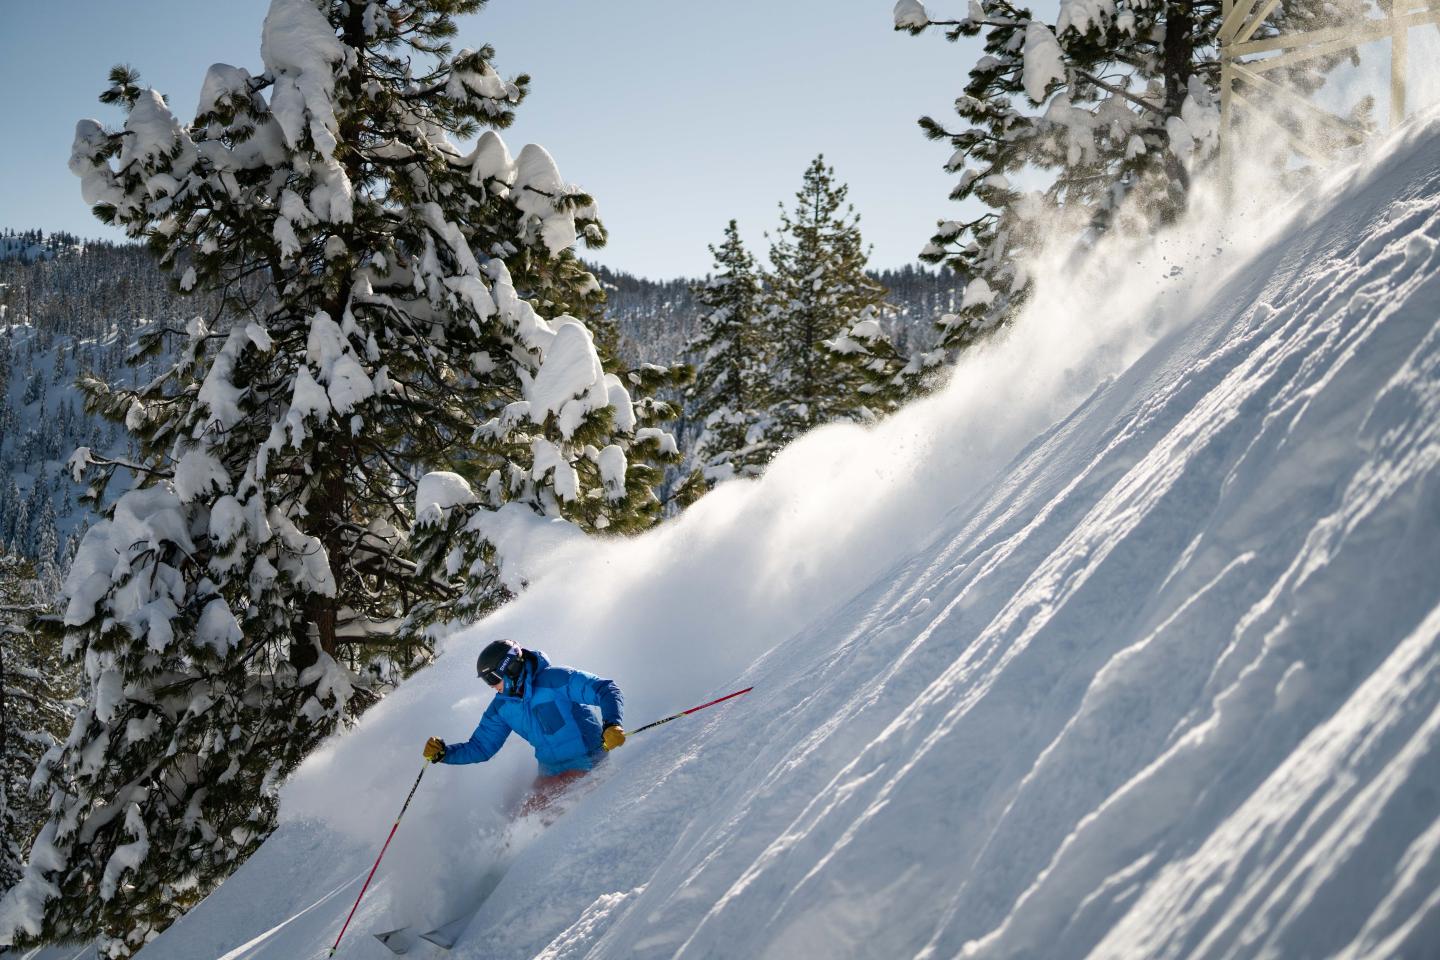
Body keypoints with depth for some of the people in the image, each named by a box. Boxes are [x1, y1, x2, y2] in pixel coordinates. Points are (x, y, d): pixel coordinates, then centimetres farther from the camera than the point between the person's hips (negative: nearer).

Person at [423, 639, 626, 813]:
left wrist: (612, 724, -37)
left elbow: (606, 690, -19)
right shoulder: (502, 707, 4)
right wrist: (443, 752, -5)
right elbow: (480, 748, 11)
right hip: (551, 771, 7)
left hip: (587, 764, -7)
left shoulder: (555, 679, -17)